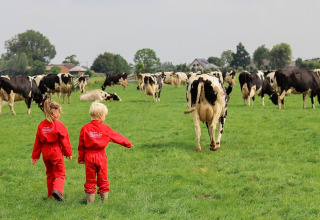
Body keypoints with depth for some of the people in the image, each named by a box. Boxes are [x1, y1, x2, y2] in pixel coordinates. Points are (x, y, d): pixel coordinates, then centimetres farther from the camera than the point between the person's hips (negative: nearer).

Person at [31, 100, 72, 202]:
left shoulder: (41, 125, 1)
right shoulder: (58, 124, -13)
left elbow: (38, 142, 6)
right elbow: (64, 140, -8)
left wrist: (35, 156, 12)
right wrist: (68, 153, 3)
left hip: (45, 153, 5)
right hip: (57, 152, -5)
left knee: (50, 174, 19)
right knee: (60, 173, 2)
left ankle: (51, 194, 23)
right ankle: (57, 190, -22)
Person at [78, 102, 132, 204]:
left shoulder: (85, 128, -3)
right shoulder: (105, 128, -4)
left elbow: (81, 145, 2)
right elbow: (117, 137, 8)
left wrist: (81, 158, 12)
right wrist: (127, 143, 23)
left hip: (89, 156, 1)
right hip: (101, 156, -1)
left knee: (90, 180, 6)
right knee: (103, 179, 10)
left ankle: (90, 200, 7)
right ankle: (104, 199, 14)